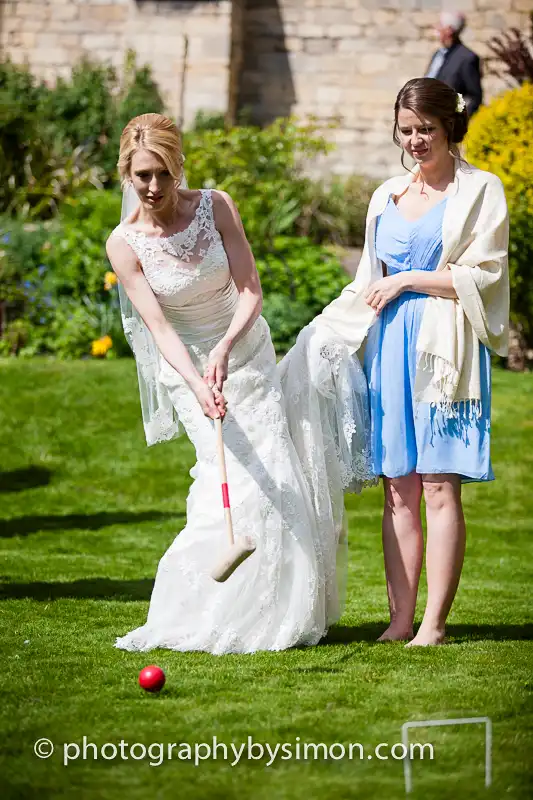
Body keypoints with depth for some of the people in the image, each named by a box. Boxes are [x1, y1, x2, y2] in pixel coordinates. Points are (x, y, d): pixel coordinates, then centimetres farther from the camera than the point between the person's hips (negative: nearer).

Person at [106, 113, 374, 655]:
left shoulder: (215, 206, -11)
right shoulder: (124, 245, -15)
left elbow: (250, 290, -13)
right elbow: (160, 328, -20)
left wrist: (225, 348, -31)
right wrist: (198, 384, -36)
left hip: (248, 351, 3)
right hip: (188, 367, -3)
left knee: (279, 478, 2)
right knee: (245, 481, -14)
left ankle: (283, 613, 17)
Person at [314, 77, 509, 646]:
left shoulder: (479, 190, 1)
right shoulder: (387, 196, 17)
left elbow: (483, 276, -6)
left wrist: (408, 280, -7)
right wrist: (324, 327, 16)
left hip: (445, 351, -5)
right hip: (390, 347, 5)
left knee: (440, 490, -7)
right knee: (398, 492, 3)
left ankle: (434, 622, -4)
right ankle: (400, 617, 4)